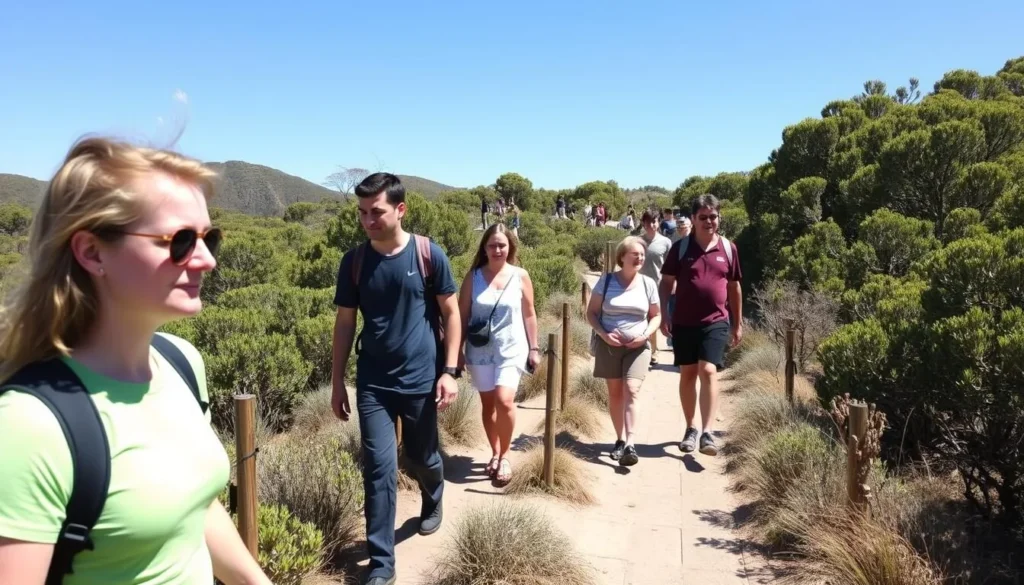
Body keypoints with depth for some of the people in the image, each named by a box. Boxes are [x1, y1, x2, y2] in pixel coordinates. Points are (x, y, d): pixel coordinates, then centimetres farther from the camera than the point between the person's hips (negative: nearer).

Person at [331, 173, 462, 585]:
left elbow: (451, 314, -2)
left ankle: (432, 503, 50)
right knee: (379, 470, 0)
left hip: (421, 380, -1)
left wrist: (449, 371, -8)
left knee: (422, 459, 16)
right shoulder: (354, 261, -1)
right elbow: (344, 323, 5)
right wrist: (337, 382, 5)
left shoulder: (429, 254, -8)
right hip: (373, 384, 1)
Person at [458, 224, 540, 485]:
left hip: (511, 349, -2)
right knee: (488, 404, 9)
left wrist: (534, 348, 4)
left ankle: (505, 456, 4)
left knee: (504, 401, -16)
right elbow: (462, 315, 2)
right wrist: (458, 350, 0)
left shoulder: (521, 276, -1)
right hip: (480, 351, 2)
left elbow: (529, 315, 5)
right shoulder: (473, 276, -1)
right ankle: (495, 454, 27)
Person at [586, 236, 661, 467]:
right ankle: (620, 439, 23)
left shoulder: (648, 284, 1)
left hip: (637, 346, 0)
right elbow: (591, 312, 0)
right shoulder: (606, 280, -3)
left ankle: (630, 445, -17)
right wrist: (603, 334, -15)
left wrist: (646, 334, -9)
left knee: (631, 391, -13)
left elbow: (656, 315, 9)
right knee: (615, 393, 9)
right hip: (609, 345, 0)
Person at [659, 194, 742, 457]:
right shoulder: (680, 247, 0)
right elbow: (666, 283, 3)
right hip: (684, 322, 1)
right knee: (687, 374, 9)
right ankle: (690, 428, 23)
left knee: (708, 371, -13)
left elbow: (734, 287, 11)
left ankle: (707, 433, -12)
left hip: (716, 322, 0)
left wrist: (738, 323, 12)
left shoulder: (728, 248, 4)